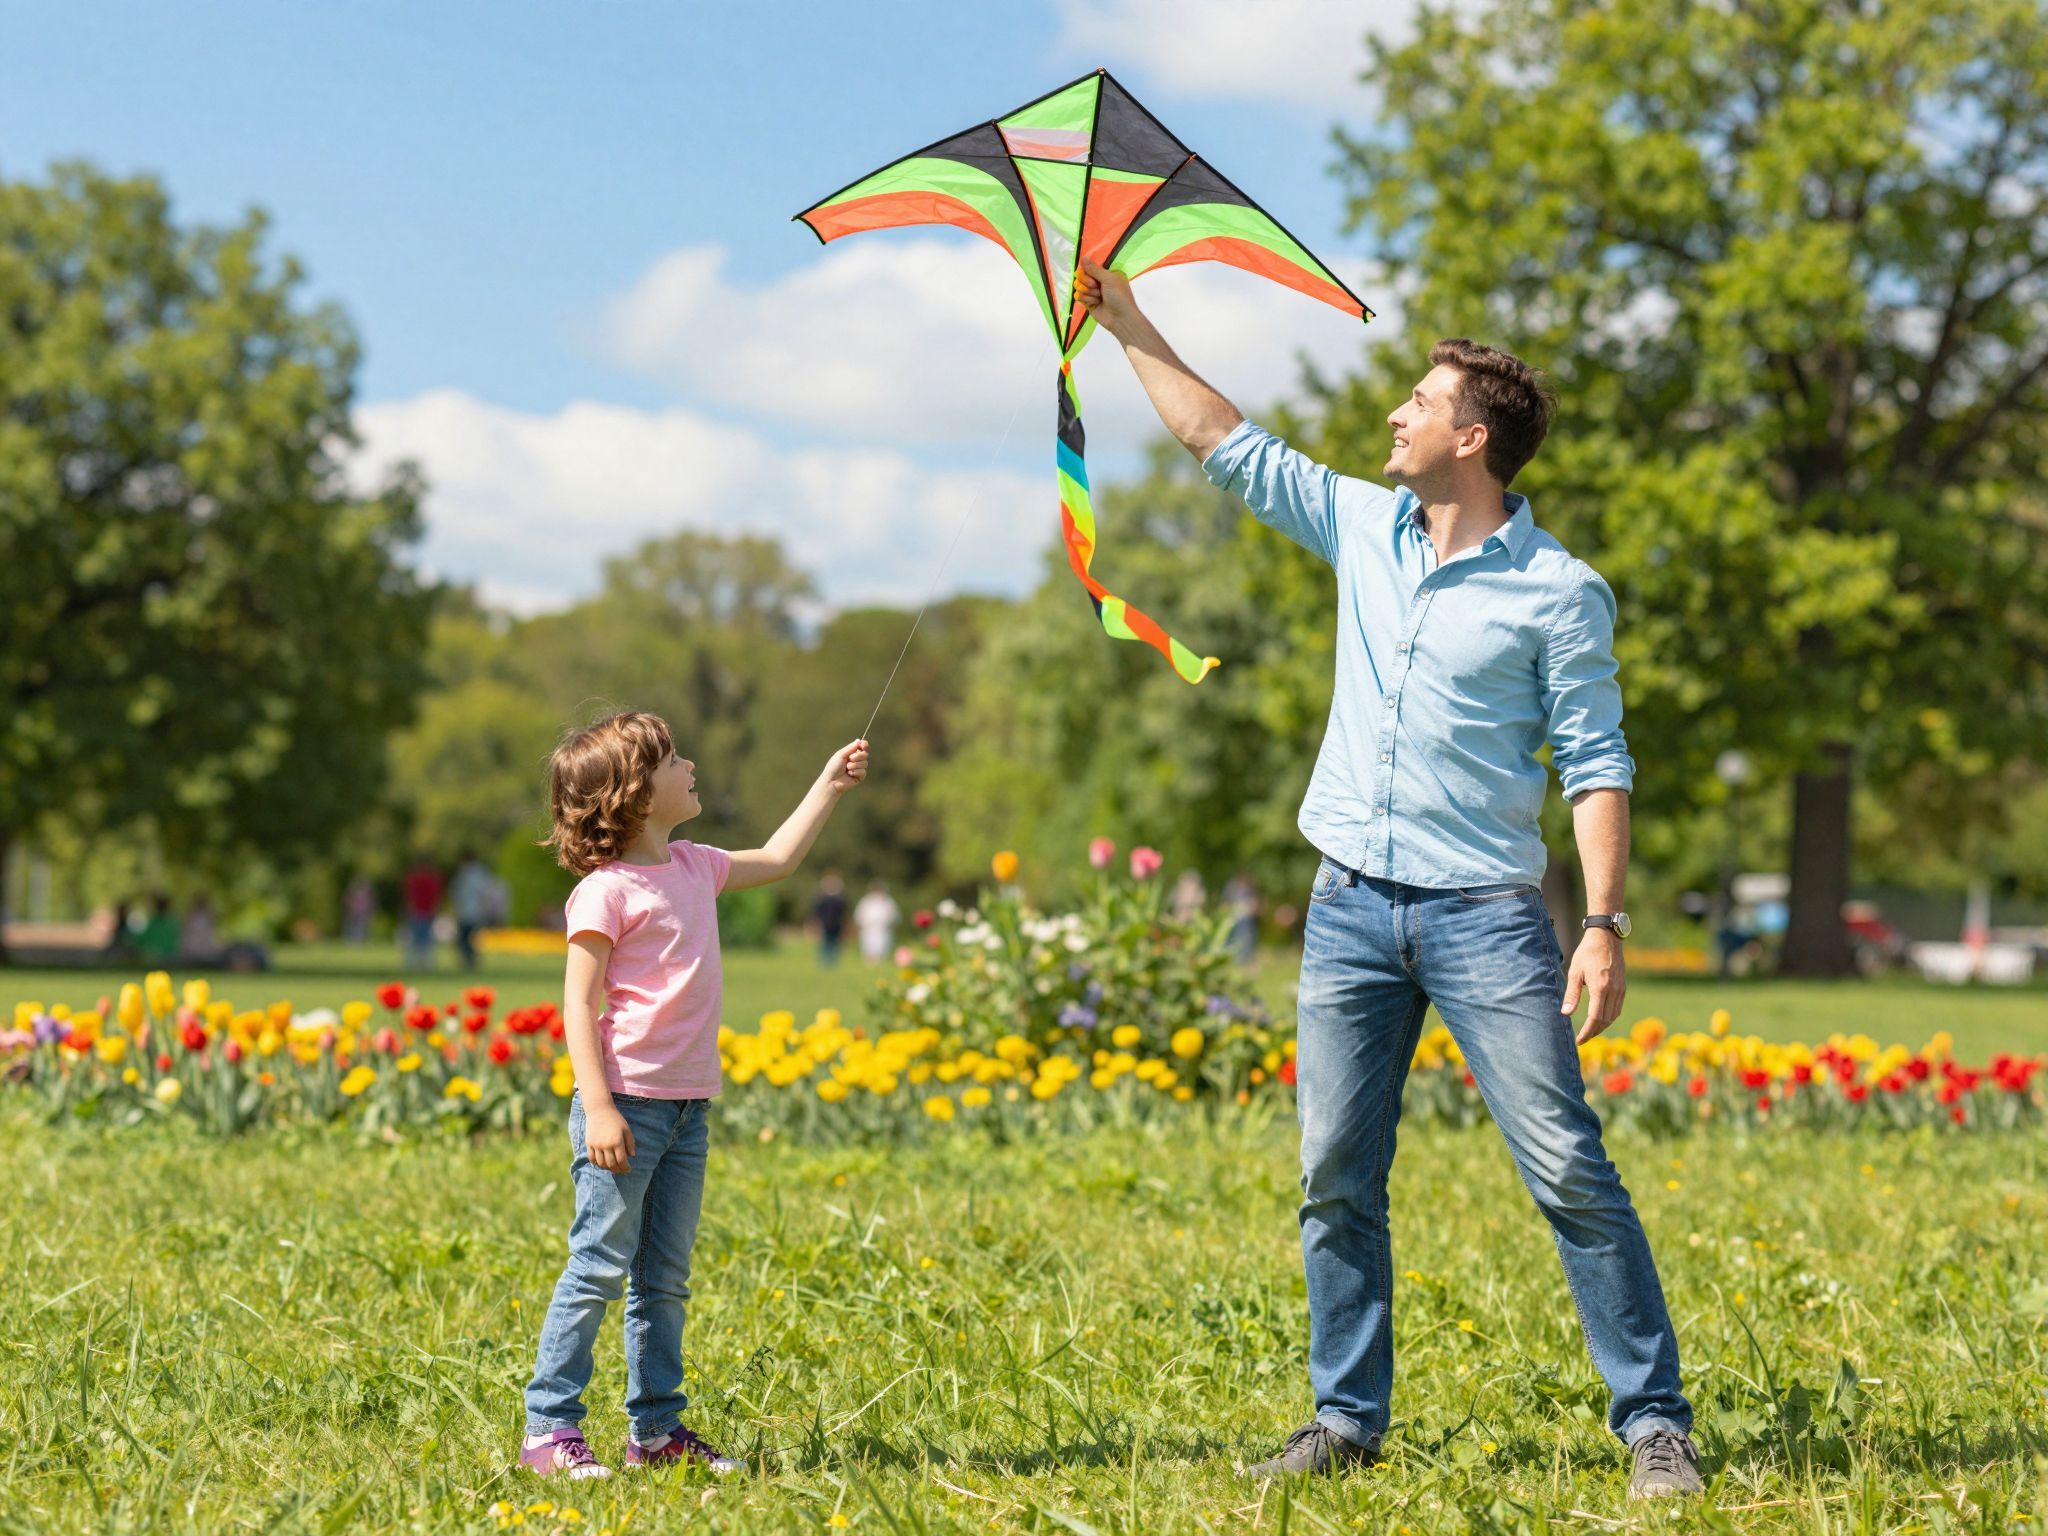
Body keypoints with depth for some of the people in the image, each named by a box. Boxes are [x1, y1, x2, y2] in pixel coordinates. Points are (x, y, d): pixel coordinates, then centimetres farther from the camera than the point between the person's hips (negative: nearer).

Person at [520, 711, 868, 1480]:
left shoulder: (694, 868, 13)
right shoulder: (607, 890, -12)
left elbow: (776, 859, 32)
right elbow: (579, 1003, -15)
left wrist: (829, 785, 31)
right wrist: (598, 1108, -21)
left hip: (687, 1106, 8)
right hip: (627, 1104, -8)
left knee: (665, 1278, 11)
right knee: (599, 1267, -7)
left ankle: (658, 1428, 17)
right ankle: (547, 1428, -2)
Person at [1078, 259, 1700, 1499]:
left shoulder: (1560, 593, -6)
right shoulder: (1363, 527, 9)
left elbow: (1598, 768, -7)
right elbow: (1229, 444, 19)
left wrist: (1607, 923, -16)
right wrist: (1132, 330, 19)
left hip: (1485, 915, -5)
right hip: (1352, 906, 5)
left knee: (1570, 1171, -9)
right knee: (1337, 1179, 7)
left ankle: (1656, 1422, -4)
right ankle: (1348, 1419, 17)